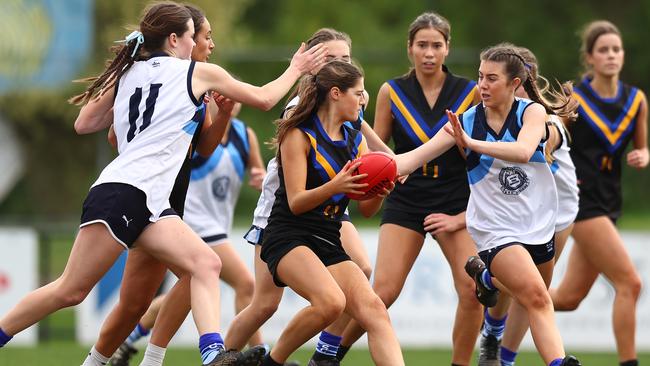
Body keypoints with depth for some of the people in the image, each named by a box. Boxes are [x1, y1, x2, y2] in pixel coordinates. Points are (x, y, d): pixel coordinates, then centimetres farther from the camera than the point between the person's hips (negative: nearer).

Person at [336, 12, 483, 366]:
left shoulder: (470, 93, -3)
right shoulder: (392, 92, 0)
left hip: (454, 204, 0)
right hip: (405, 202, 0)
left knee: (472, 289, -16)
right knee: (383, 291, -12)